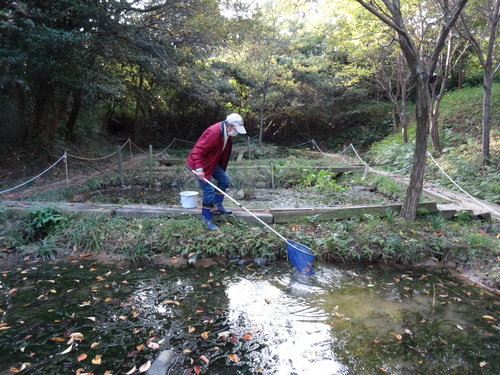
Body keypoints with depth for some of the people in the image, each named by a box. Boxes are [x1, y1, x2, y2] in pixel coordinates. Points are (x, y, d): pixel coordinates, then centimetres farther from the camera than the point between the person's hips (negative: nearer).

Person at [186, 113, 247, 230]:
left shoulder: (228, 133, -1)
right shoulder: (213, 133, -31)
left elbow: (223, 152, 15)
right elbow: (197, 151, -33)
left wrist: (222, 169, 19)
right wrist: (199, 169, -41)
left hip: (212, 162, 9)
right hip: (200, 162, -9)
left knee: (224, 179, 11)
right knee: (209, 190, -8)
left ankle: (217, 206, 25)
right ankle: (207, 220, 5)